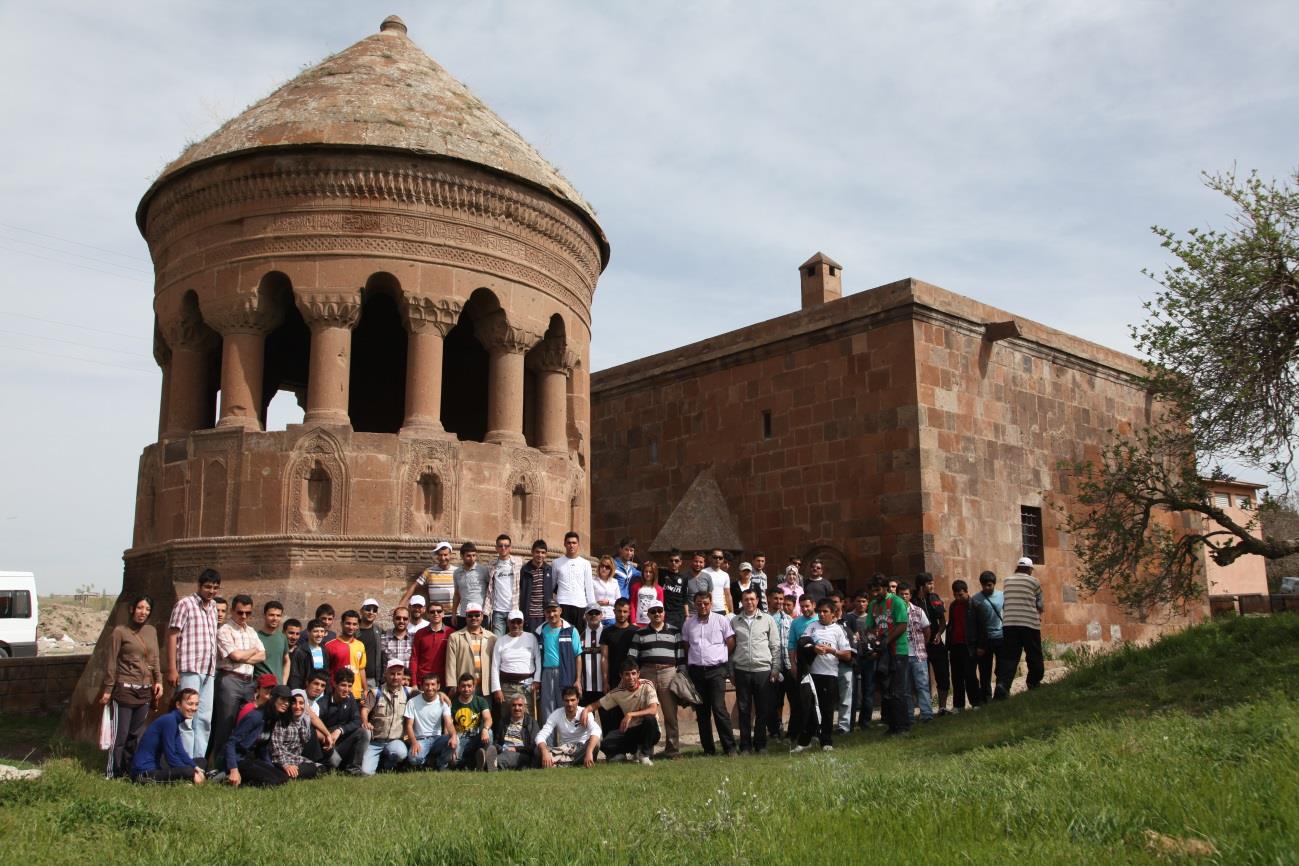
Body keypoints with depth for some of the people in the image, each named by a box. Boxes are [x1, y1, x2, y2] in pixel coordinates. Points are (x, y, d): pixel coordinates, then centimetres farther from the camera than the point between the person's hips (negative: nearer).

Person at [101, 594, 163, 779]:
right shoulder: (120, 632, -3)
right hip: (125, 689, -5)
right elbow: (111, 663, -3)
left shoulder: (152, 631, 12)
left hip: (145, 691, 5)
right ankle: (112, 774, 5)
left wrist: (158, 681, 5)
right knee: (120, 735, -4)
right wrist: (108, 690, -5)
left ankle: (130, 771, 18)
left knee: (137, 735, 9)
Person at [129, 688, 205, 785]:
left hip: (154, 768, 10)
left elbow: (181, 752, 10)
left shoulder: (176, 721, 12)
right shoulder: (169, 721, -18)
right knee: (188, 772, -28)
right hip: (143, 772, -10)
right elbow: (170, 756, -18)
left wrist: (196, 767, -5)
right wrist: (192, 774, -12)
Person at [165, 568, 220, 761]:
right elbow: (172, 636, -7)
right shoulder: (185, 604, -4)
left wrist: (215, 667, 14)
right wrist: (172, 669, -13)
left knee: (205, 717, 7)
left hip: (209, 671, 7)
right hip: (189, 668, -7)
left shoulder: (213, 607, 15)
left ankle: (199, 759, 13)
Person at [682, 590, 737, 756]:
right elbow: (686, 646, 14)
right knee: (702, 711, 7)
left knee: (719, 708, -12)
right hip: (696, 671, 4)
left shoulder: (720, 620, 0)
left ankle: (730, 746, -4)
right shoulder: (689, 623, 9)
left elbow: (731, 643, 3)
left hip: (716, 669, -4)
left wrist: (721, 657, 4)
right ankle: (708, 748, 15)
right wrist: (688, 665, 8)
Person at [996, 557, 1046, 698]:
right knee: (1034, 655, 14)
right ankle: (1034, 682, 24)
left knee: (1009, 657, -1)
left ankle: (1003, 684, -18)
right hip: (1030, 623, -3)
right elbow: (1040, 604, 7)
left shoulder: (1007, 581, 9)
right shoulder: (1034, 581, 1)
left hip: (1009, 624, 3)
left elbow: (1004, 603, 11)